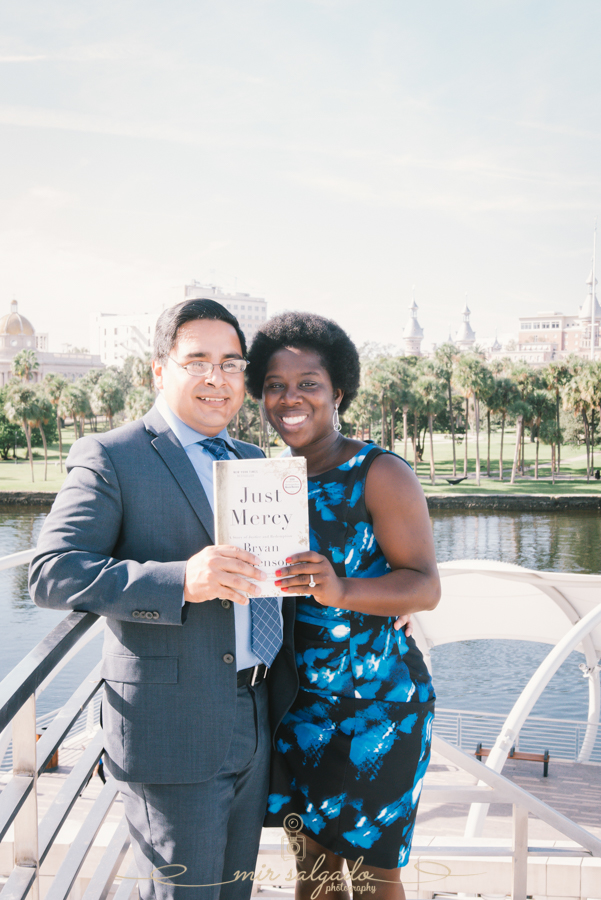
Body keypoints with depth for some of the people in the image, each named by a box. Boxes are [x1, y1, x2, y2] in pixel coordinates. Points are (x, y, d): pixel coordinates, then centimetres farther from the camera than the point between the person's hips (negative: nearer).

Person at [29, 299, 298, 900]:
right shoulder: (110, 458, -8)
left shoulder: (253, 461, 14)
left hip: (257, 727, 7)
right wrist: (179, 581, -30)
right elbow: (51, 574, -18)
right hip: (173, 732, -7)